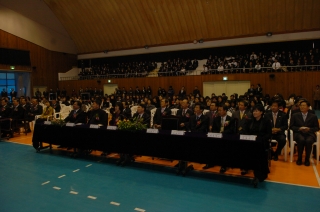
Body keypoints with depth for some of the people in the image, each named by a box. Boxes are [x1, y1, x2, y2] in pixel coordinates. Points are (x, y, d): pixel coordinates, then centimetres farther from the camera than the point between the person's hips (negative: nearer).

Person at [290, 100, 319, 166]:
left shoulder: (313, 116, 11)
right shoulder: (295, 115, 11)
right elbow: (291, 126, 7)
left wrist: (309, 129, -12)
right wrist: (299, 128, -12)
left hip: (309, 134, 0)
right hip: (298, 133, 0)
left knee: (309, 141, -34)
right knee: (301, 140, -35)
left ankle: (307, 159, -13)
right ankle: (299, 158, -15)